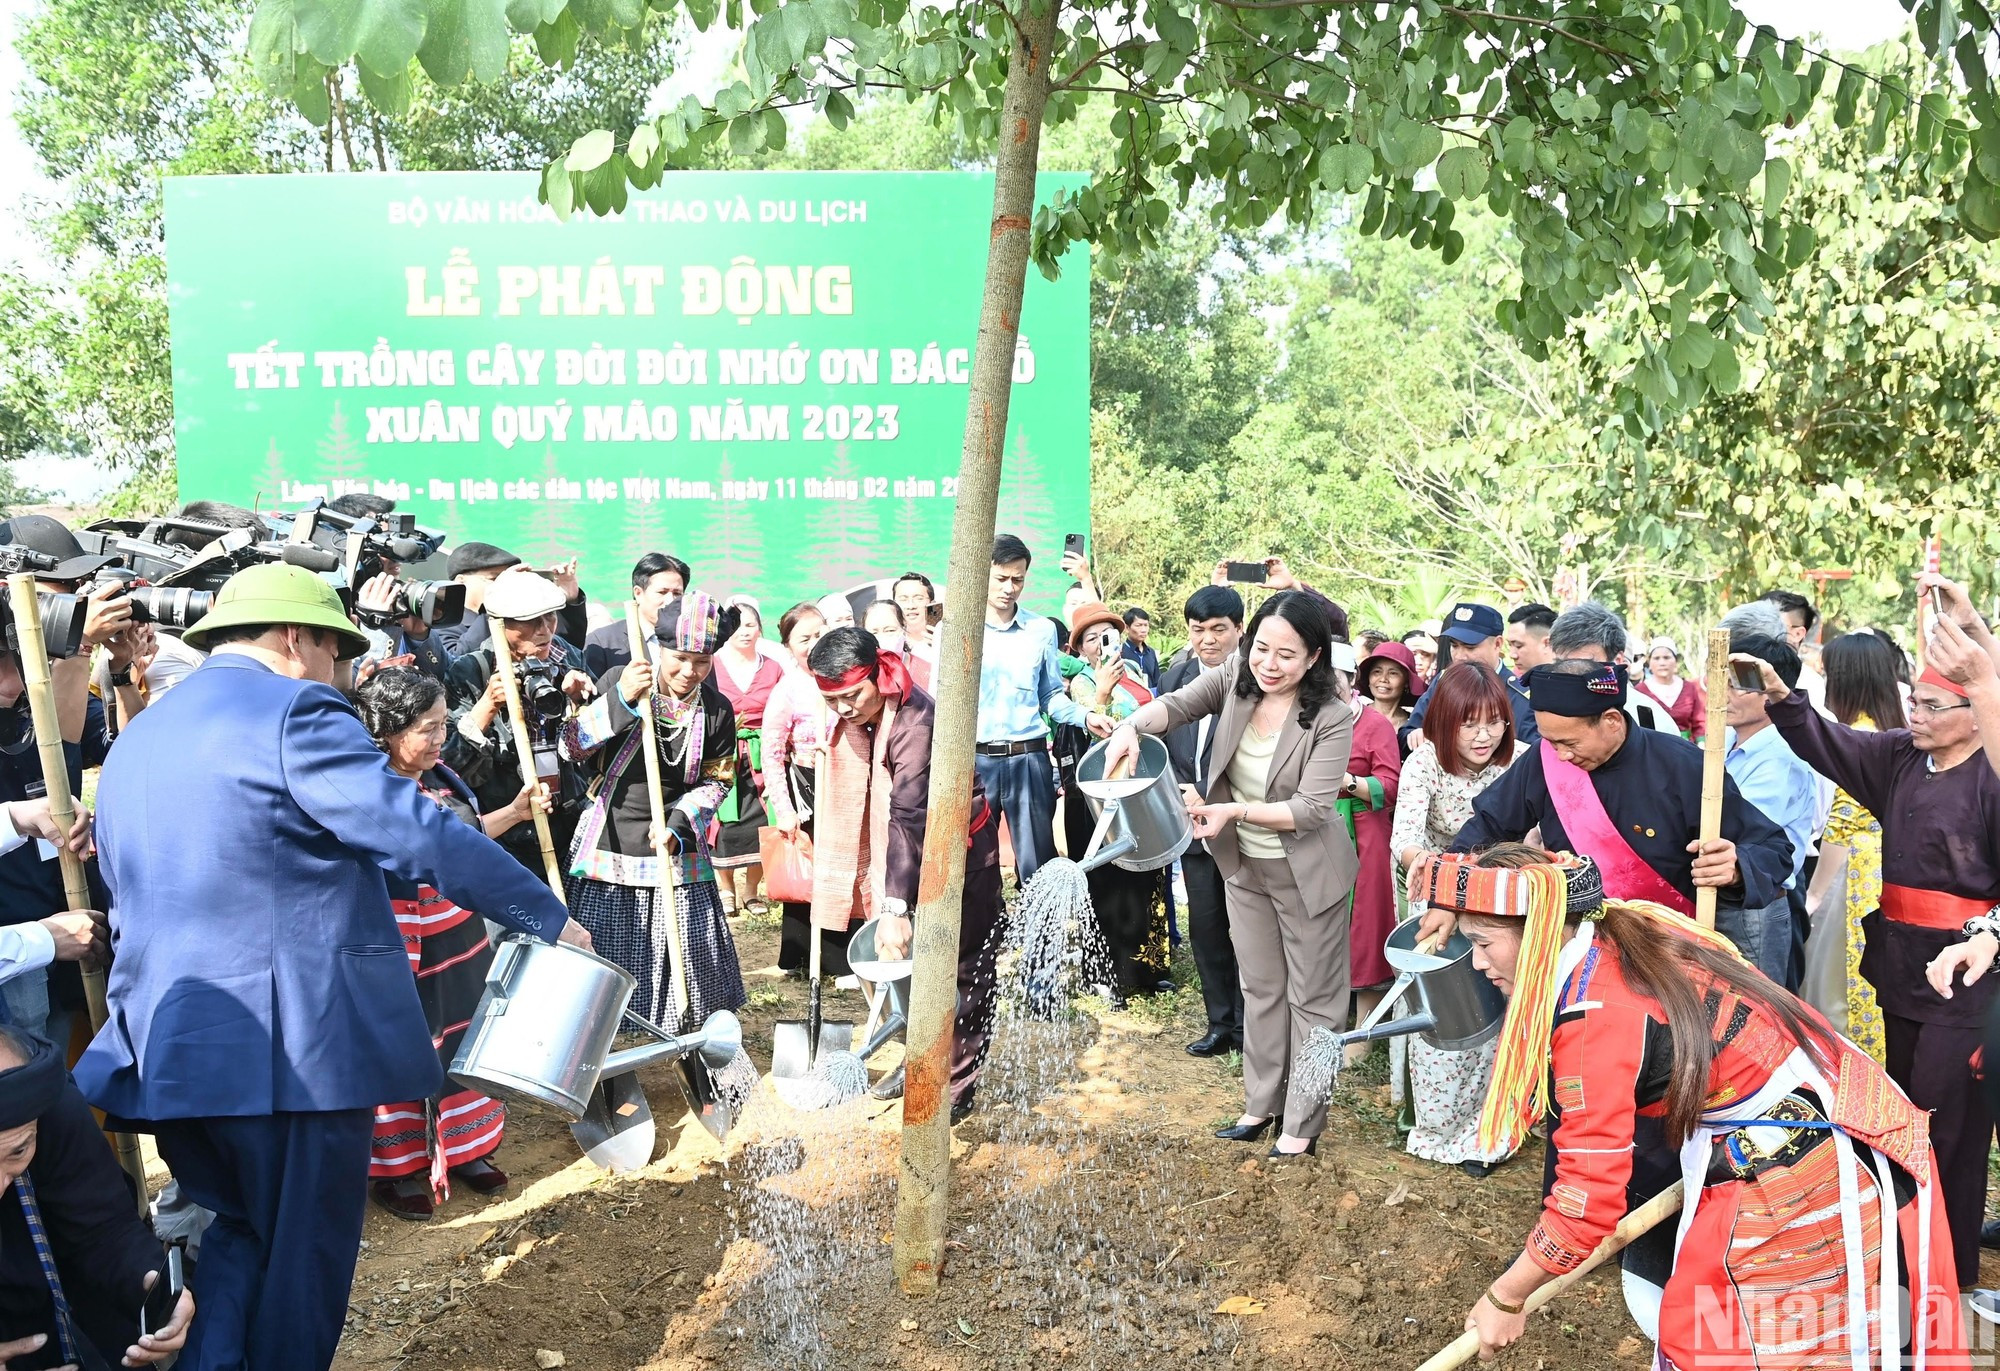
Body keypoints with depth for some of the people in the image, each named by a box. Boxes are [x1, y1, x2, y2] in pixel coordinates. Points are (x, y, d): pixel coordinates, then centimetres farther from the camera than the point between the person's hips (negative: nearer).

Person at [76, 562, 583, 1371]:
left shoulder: (134, 744, 16)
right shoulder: (293, 712, -11)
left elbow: (128, 908, 22)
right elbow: (423, 836, -18)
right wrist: (549, 919, -10)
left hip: (170, 1046, 8)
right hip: (293, 1047, -8)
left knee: (242, 1232, 23)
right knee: (303, 1257, 8)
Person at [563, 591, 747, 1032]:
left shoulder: (717, 710, -1)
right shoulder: (619, 682, -6)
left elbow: (717, 780, 5)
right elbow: (571, 746, -11)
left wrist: (678, 826, -11)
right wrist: (621, 699, -25)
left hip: (675, 852, 1)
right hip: (609, 846, -1)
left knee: (686, 960, 6)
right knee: (603, 961, 4)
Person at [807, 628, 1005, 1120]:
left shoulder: (916, 720, -33)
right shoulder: (852, 714, -7)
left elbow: (910, 817, -38)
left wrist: (895, 908, -42)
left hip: (961, 844, -8)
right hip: (913, 846, 8)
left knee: (963, 967, -2)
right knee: (914, 957, 15)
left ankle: (959, 1084, 7)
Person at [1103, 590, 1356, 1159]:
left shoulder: (1332, 719, -23)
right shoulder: (1235, 679, -10)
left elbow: (1311, 808, -26)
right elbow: (1178, 704, -15)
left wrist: (1235, 811, -34)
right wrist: (1132, 725, -36)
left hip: (1307, 872, -5)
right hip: (1244, 866, 5)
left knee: (1313, 997, 9)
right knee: (1261, 989, 19)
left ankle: (1303, 1122, 23)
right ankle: (1261, 1104, 34)